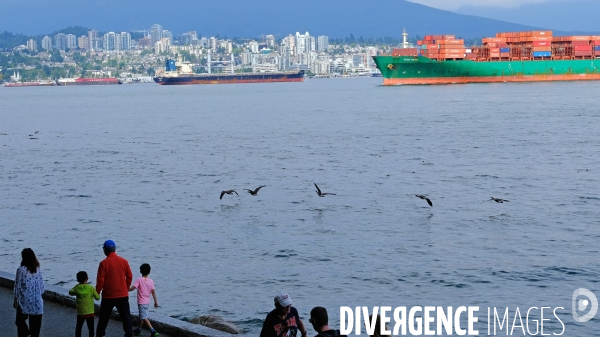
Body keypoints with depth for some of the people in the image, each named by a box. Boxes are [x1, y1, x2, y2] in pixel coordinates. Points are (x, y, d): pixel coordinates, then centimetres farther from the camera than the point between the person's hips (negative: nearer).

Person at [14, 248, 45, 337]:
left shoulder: (21, 270, -13)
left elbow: (18, 287, -9)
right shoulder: (38, 270, -2)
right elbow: (42, 286, 4)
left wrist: (15, 300, 1)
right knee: (35, 324, 12)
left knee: (20, 321, 13)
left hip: (24, 302, -4)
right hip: (37, 302, 4)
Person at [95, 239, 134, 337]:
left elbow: (100, 280, -11)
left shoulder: (104, 263, -12)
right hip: (123, 295, 2)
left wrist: (97, 292, 3)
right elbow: (129, 276, 5)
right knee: (126, 316, 6)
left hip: (108, 296, -2)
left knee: (104, 317, 13)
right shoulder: (123, 261, -1)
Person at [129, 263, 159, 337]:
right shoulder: (151, 281, 0)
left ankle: (153, 331, -20)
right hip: (147, 302, 7)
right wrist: (156, 301, 4)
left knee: (144, 317, -9)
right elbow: (153, 292, 0)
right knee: (141, 316, 23)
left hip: (141, 302, -7)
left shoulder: (139, 280, -14)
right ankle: (138, 329, 38)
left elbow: (132, 288, -20)